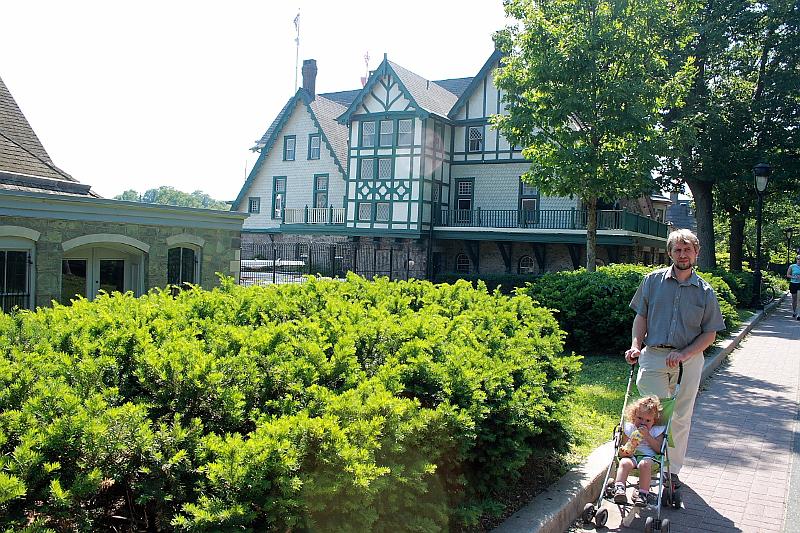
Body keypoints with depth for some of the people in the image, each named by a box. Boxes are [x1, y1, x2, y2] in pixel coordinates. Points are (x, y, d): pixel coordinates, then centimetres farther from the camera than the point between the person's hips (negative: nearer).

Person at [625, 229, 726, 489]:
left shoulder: (705, 292, 4)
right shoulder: (653, 280, 4)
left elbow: (710, 333, 3)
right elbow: (641, 316, 9)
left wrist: (684, 354, -11)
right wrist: (636, 346, -6)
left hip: (688, 360, 1)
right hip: (653, 357, -1)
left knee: (680, 417, 9)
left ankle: (673, 470, 23)